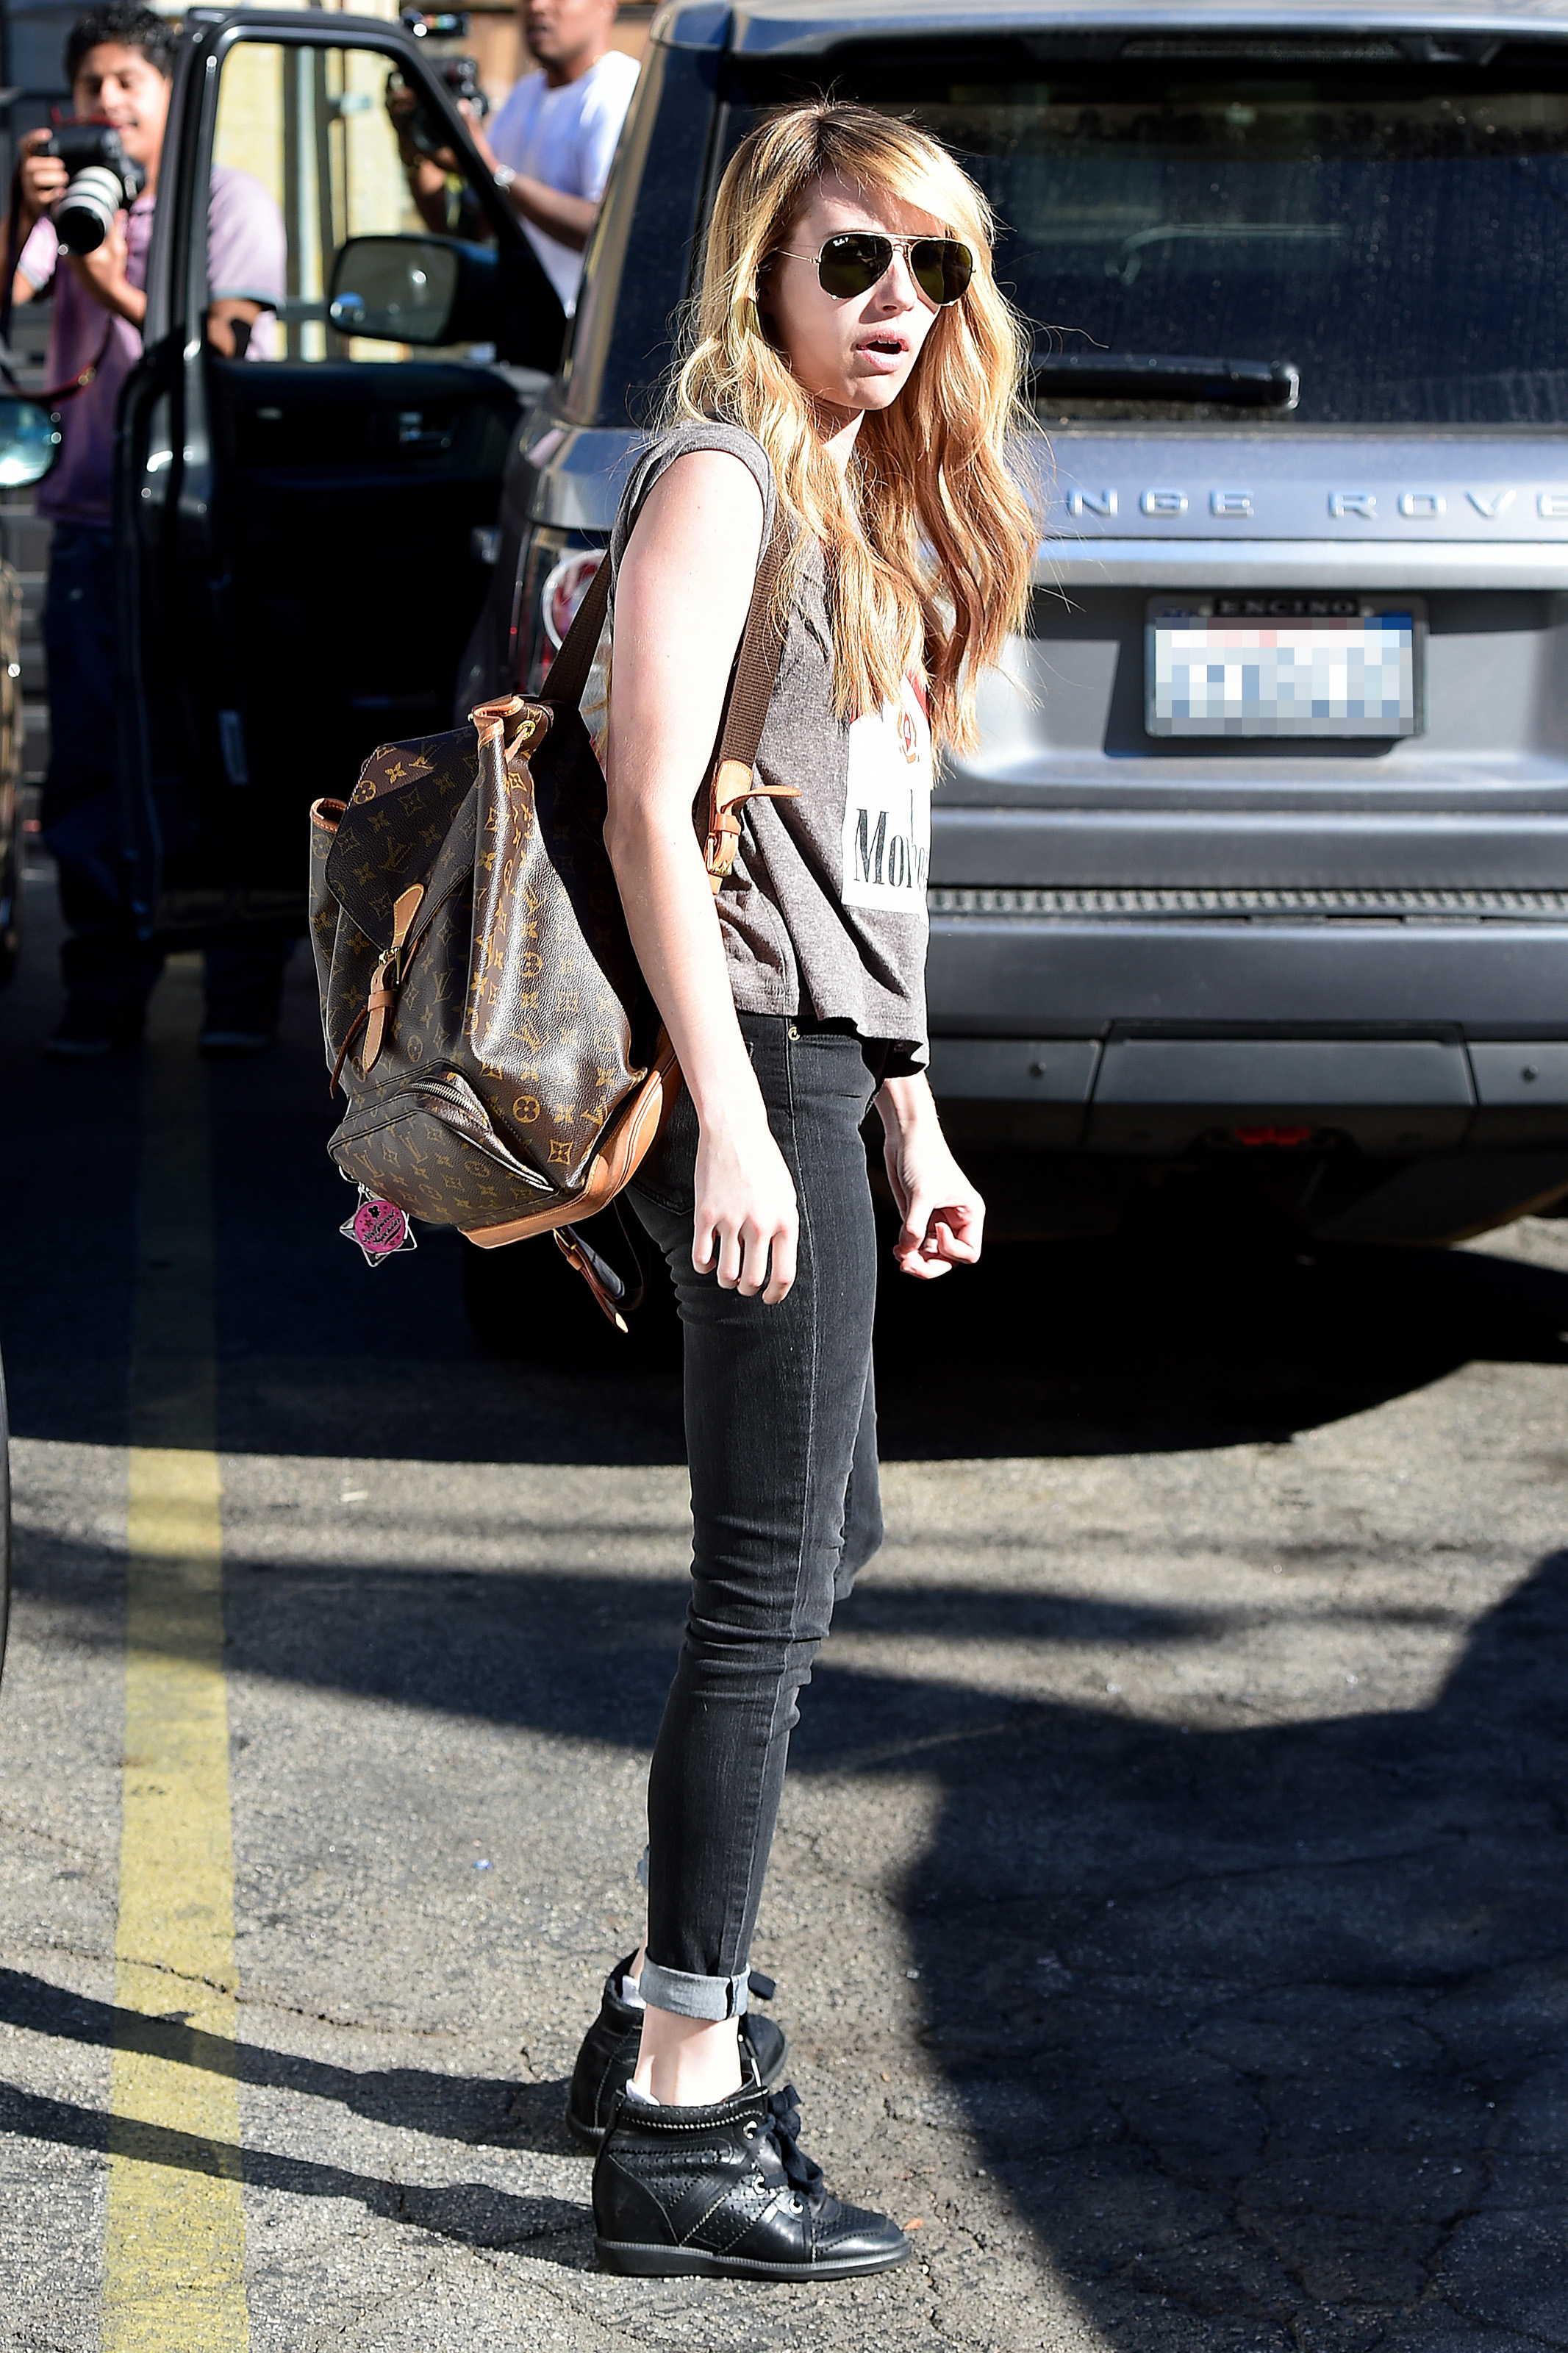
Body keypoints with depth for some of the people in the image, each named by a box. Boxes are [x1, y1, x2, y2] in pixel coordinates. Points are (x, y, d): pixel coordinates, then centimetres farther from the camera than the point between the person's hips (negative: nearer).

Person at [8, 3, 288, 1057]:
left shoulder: (232, 202, 2)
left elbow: (219, 345, -8)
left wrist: (117, 291, -20)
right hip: (93, 518, 4)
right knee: (90, 766, 2)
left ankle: (245, 991, 2)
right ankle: (106, 988, 8)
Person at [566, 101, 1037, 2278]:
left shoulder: (874, 512, 20)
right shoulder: (722, 477, -8)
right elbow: (650, 808, -17)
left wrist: (911, 1117, 21)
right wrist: (734, 1118, -23)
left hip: (823, 1065, 10)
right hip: (753, 1060, -10)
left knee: (821, 1544, 17)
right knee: (771, 1585, -10)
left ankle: (666, 2014, 27)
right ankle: (682, 2129, -6)